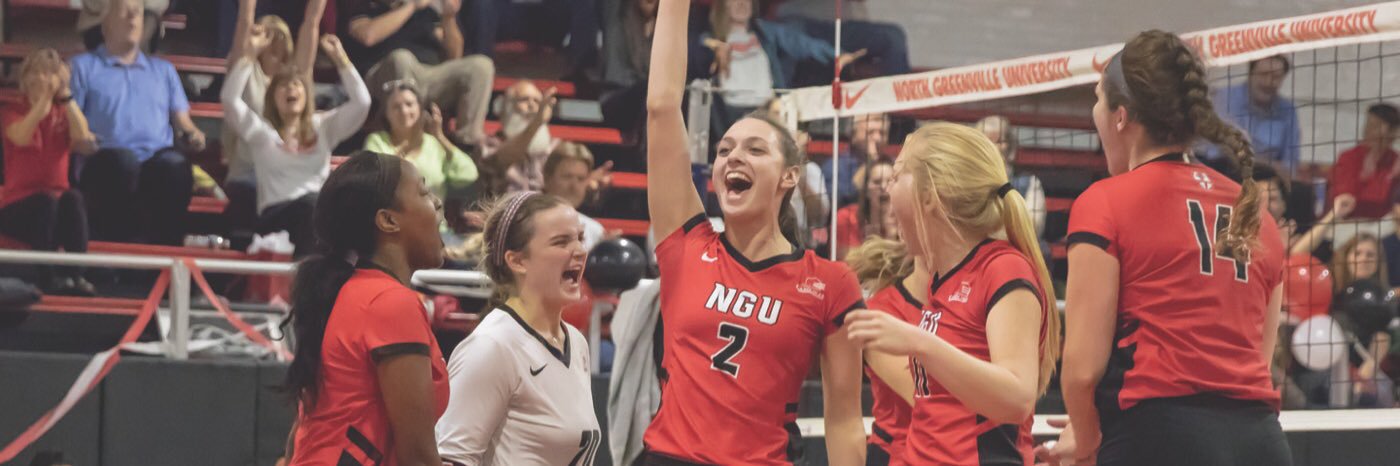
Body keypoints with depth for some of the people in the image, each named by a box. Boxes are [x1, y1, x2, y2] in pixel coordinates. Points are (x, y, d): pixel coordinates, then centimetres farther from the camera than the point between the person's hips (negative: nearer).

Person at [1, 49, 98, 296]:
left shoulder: (64, 116, 14)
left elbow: (83, 141, -11)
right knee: (46, 200, -35)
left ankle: (74, 274, -39)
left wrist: (65, 94, -12)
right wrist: (44, 97, -23)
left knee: (73, 198, -32)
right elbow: (22, 138, -18)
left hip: (58, 205, 2)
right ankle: (48, 276, -40)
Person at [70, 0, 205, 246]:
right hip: (107, 164, -2)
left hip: (159, 157, 2)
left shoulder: (163, 70, 34)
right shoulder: (83, 66, 22)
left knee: (175, 164, -37)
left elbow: (182, 121, 26)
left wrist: (193, 135, 3)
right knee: (123, 160, -41)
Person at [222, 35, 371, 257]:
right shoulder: (262, 130, 15)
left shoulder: (323, 126, 22)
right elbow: (230, 98, 1)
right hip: (275, 216, -2)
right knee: (309, 203, -38)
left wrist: (340, 58, 9)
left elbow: (361, 101, 12)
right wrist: (250, 55, 0)